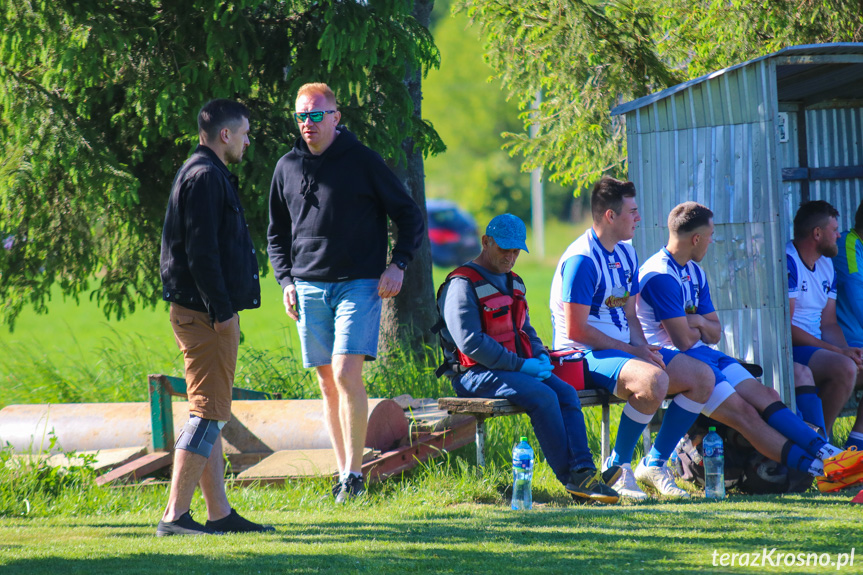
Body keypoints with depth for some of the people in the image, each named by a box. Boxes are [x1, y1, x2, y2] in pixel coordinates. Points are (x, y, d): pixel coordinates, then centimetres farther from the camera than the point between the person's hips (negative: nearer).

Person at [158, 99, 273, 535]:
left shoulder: (211, 175, 20)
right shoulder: (205, 177, -13)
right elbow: (201, 251, -20)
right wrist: (221, 310, -21)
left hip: (208, 314, 11)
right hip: (205, 316, -11)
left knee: (210, 415, 12)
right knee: (209, 413, -11)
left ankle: (219, 514, 17)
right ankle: (175, 515, -14)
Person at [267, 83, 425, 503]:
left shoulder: (362, 162, -1)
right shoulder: (287, 168, 10)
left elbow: (411, 218, 5)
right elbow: (277, 234, 22)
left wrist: (397, 265, -7)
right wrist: (286, 280, 8)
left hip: (359, 284, -4)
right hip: (309, 289, 4)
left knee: (346, 374, -16)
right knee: (327, 382, 4)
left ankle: (354, 473, -12)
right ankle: (343, 472, 10)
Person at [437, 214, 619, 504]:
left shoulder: (513, 284, 20)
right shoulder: (462, 284, -9)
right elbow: (470, 342, -18)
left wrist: (541, 356, 6)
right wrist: (521, 365, -18)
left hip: (515, 368, 8)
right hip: (476, 374, -8)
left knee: (567, 393, -17)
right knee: (543, 396, -28)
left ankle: (584, 471, -30)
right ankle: (571, 479, -26)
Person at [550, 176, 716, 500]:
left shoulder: (625, 253, 14)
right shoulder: (582, 260, -16)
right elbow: (576, 331, -19)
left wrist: (643, 348, -3)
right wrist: (632, 352, -15)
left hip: (625, 349, 9)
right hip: (586, 353, -9)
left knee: (702, 377, -2)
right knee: (654, 380, -35)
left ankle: (655, 464, 4)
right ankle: (617, 467, -19)